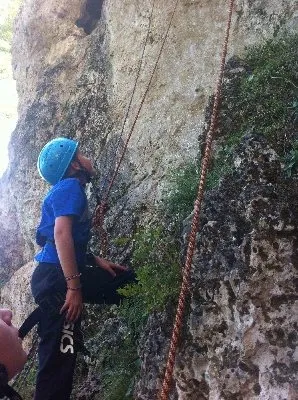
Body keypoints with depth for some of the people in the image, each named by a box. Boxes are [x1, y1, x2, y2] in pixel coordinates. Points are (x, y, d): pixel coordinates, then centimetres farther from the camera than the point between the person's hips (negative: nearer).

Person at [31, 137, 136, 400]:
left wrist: (97, 261, 13)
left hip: (60, 276, 10)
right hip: (56, 279, -10)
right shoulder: (70, 187, -9)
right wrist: (74, 286, -27)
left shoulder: (69, 189, 21)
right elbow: (61, 234, -24)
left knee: (127, 280, 15)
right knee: (59, 356, -7)